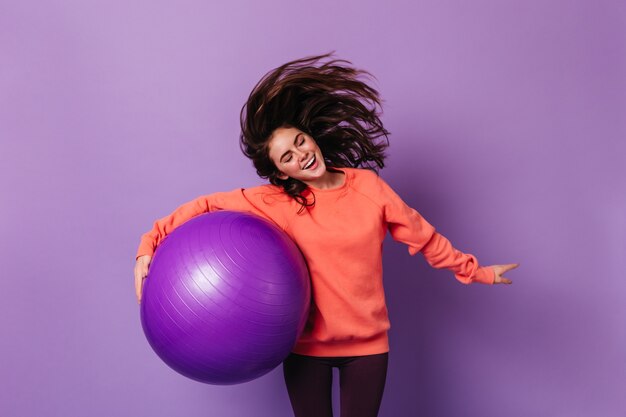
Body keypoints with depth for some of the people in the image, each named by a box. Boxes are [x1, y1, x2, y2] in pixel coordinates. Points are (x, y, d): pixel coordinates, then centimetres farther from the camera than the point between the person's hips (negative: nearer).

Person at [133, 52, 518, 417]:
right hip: (307, 344, -1)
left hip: (368, 343, 1)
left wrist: (474, 271, 12)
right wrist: (151, 244, -16)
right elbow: (208, 205, -8)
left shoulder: (368, 186, -5)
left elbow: (422, 236, 4)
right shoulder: (277, 202, -10)